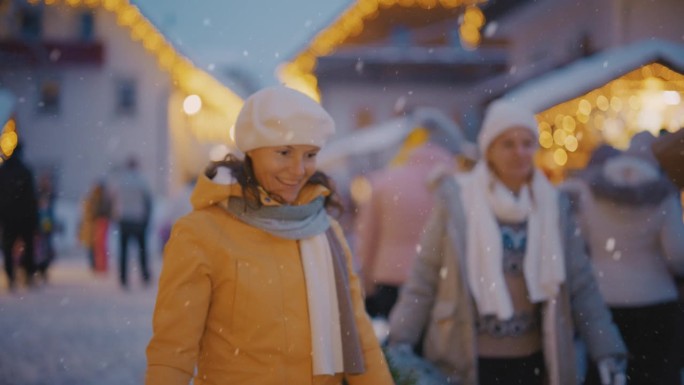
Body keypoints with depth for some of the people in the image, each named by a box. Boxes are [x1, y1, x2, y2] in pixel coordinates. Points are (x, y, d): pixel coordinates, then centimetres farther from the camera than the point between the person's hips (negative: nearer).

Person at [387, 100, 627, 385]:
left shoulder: (554, 205, 3)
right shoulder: (457, 199, -6)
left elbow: (581, 287, 5)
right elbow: (423, 279, -3)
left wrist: (607, 352, 0)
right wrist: (400, 342, -9)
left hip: (531, 362, 3)